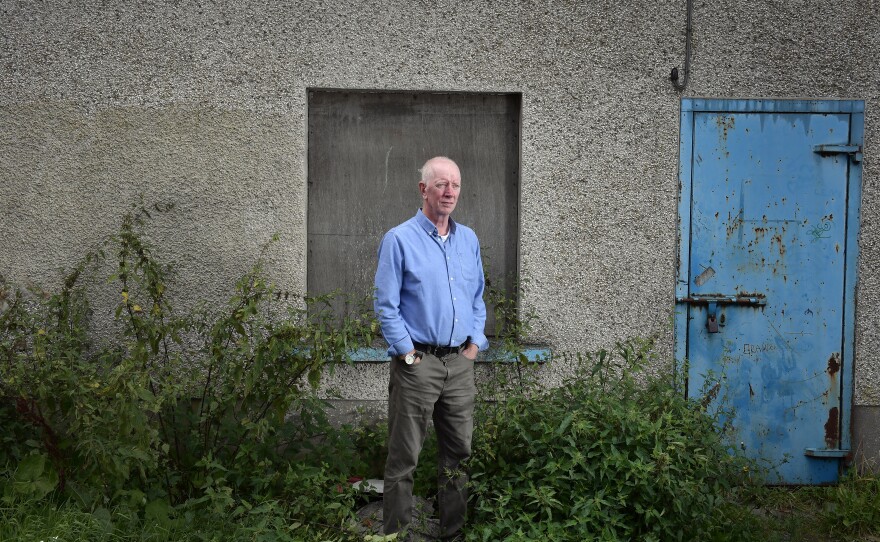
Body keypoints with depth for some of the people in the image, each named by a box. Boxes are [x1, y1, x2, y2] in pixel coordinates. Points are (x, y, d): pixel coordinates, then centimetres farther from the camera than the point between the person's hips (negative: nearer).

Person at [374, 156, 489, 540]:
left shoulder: (469, 240, 12)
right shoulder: (399, 240, -6)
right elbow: (386, 305, -8)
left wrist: (476, 342, 7)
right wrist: (408, 354, -10)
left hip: (461, 363, 5)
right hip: (418, 363, -5)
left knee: (459, 453, 12)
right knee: (404, 458, 0)